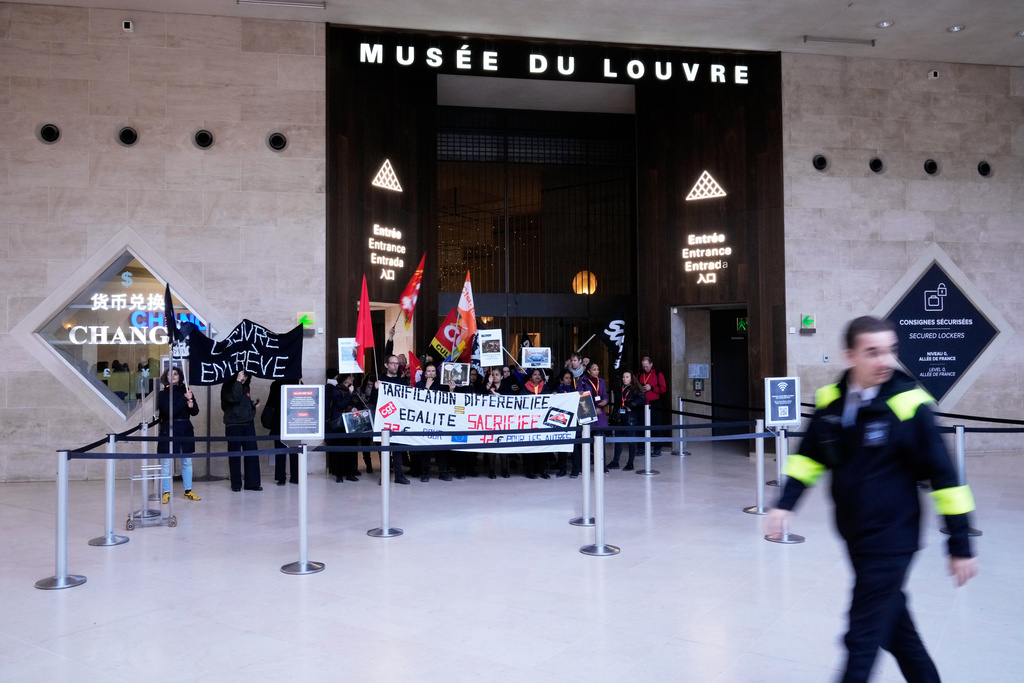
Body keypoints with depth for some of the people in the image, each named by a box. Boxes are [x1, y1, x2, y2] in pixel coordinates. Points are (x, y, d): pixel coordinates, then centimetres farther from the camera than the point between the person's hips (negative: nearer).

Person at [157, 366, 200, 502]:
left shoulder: (186, 391, 9)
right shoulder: (163, 394, -1)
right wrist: (184, 399, -14)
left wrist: (191, 404, -14)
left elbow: (195, 412, 7)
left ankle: (188, 491, 17)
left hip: (186, 430, 4)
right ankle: (166, 492, 6)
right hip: (169, 431, -3)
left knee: (187, 462, 8)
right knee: (167, 463, -3)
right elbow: (170, 411, -15)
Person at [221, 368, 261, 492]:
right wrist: (238, 381, -20)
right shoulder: (228, 386, -4)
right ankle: (236, 484, 9)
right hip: (234, 425, -5)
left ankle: (252, 483, 5)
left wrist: (253, 404, 8)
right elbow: (234, 398, -23)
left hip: (248, 424, 6)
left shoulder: (245, 387, 14)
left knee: (252, 453, 1)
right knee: (235, 454, 1)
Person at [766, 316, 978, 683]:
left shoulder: (908, 403, -17)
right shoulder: (830, 400, -2)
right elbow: (810, 458, 10)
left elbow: (943, 475, -12)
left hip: (891, 539, -5)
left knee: (863, 638, -1)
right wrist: (786, 503, -2)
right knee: (892, 622, 21)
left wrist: (960, 545, -8)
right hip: (854, 535, 6)